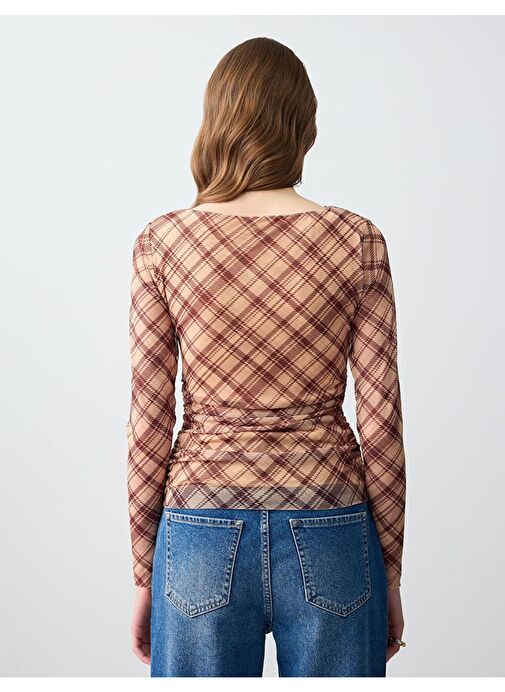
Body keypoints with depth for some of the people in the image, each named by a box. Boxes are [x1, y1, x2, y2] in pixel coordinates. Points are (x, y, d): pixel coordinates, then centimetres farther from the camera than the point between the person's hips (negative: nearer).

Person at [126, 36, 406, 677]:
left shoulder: (161, 242, -5)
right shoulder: (358, 240, -5)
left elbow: (149, 419, -4)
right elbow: (380, 419, -5)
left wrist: (144, 571, 7)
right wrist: (390, 570, 6)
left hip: (203, 535, 0)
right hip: (329, 542, 0)